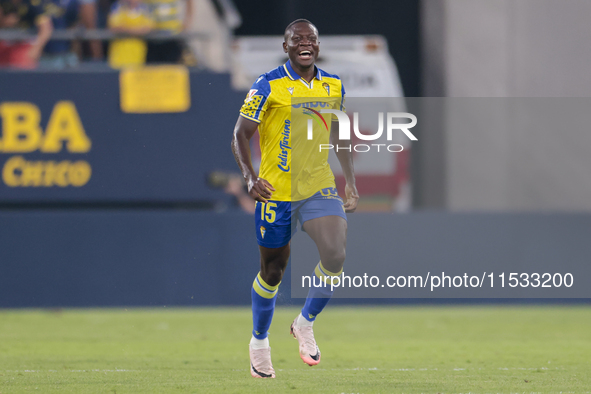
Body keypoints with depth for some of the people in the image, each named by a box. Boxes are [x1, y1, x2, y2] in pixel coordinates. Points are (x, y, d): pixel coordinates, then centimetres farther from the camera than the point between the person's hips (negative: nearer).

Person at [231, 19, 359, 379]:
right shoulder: (269, 86, -9)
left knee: (336, 255, -19)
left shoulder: (334, 85, 6)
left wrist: (351, 183, 13)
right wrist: (250, 178, -19)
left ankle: (305, 323, 5)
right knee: (273, 271, 7)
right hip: (276, 190, -3)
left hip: (320, 187, 3)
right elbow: (241, 134, -5)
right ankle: (259, 342, 31)